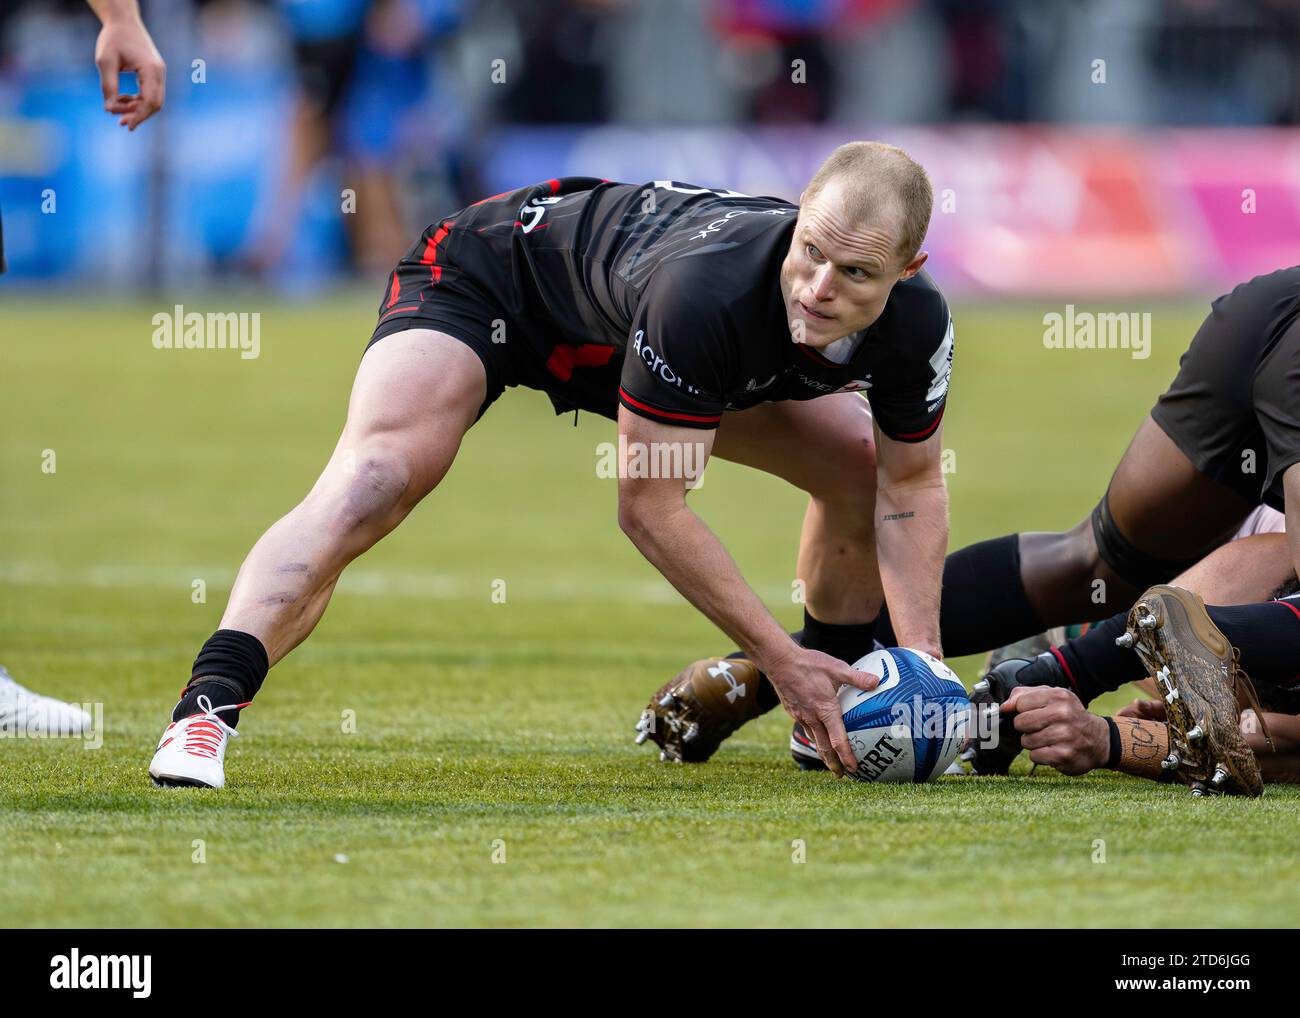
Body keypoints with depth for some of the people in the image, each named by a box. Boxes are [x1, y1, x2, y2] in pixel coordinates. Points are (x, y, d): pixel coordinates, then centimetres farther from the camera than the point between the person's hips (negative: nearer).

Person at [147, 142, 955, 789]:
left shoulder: (916, 325, -25)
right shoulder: (706, 293, -43)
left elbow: (911, 483, -5)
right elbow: (651, 506, -33)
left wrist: (921, 657, -17)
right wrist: (778, 656, -30)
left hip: (619, 331, 7)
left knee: (863, 464, 5)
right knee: (376, 479, -33)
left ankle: (832, 725, 24)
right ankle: (207, 710, -39)